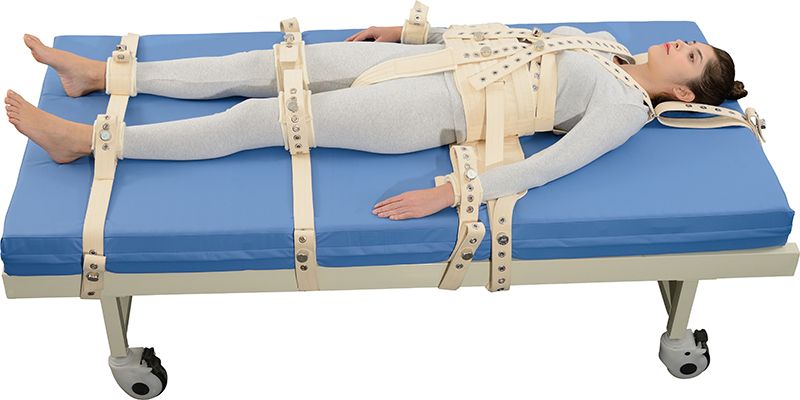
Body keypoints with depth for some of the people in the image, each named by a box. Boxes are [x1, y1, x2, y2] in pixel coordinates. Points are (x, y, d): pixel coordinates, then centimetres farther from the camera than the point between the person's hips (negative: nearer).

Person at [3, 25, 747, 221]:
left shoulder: (626, 109, -8)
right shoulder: (601, 41, 17)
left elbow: (545, 165, -21)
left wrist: (447, 194, -31)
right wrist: (412, 29, 19)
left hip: (435, 108, -7)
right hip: (436, 61, 7)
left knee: (257, 119, -12)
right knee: (264, 65, 2)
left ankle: (83, 139, -5)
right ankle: (100, 74, 11)